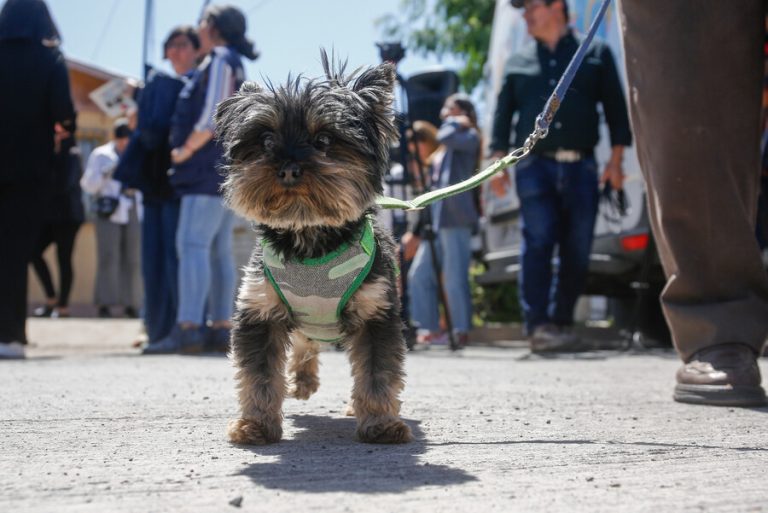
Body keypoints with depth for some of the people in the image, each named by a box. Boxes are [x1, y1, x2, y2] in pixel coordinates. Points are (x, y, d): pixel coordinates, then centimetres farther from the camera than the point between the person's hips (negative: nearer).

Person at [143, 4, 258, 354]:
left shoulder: (220, 61, -6)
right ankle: (220, 330, 6)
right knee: (218, 250, 7)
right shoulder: (234, 65, 23)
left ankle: (186, 330, -23)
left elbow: (212, 116, -18)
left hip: (209, 168, -10)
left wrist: (185, 150, -11)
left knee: (192, 244, -16)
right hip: (225, 170, 10)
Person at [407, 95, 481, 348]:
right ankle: (430, 328, 11)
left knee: (455, 278, -7)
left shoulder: (470, 137, 1)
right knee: (419, 274, 5)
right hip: (435, 218, 9)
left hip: (455, 218, -8)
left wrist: (456, 123, 0)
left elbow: (445, 137, -20)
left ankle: (461, 331, 1)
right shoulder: (440, 150, 25)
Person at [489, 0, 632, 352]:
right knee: (538, 241, -13)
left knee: (577, 252, 2)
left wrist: (615, 160, 1)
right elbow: (503, 113, 15)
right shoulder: (519, 62, 15)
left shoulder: (596, 53, 11)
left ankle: (561, 323, 13)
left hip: (581, 167, 1)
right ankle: (538, 325, -15)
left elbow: (615, 107, 9)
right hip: (535, 166, 0)